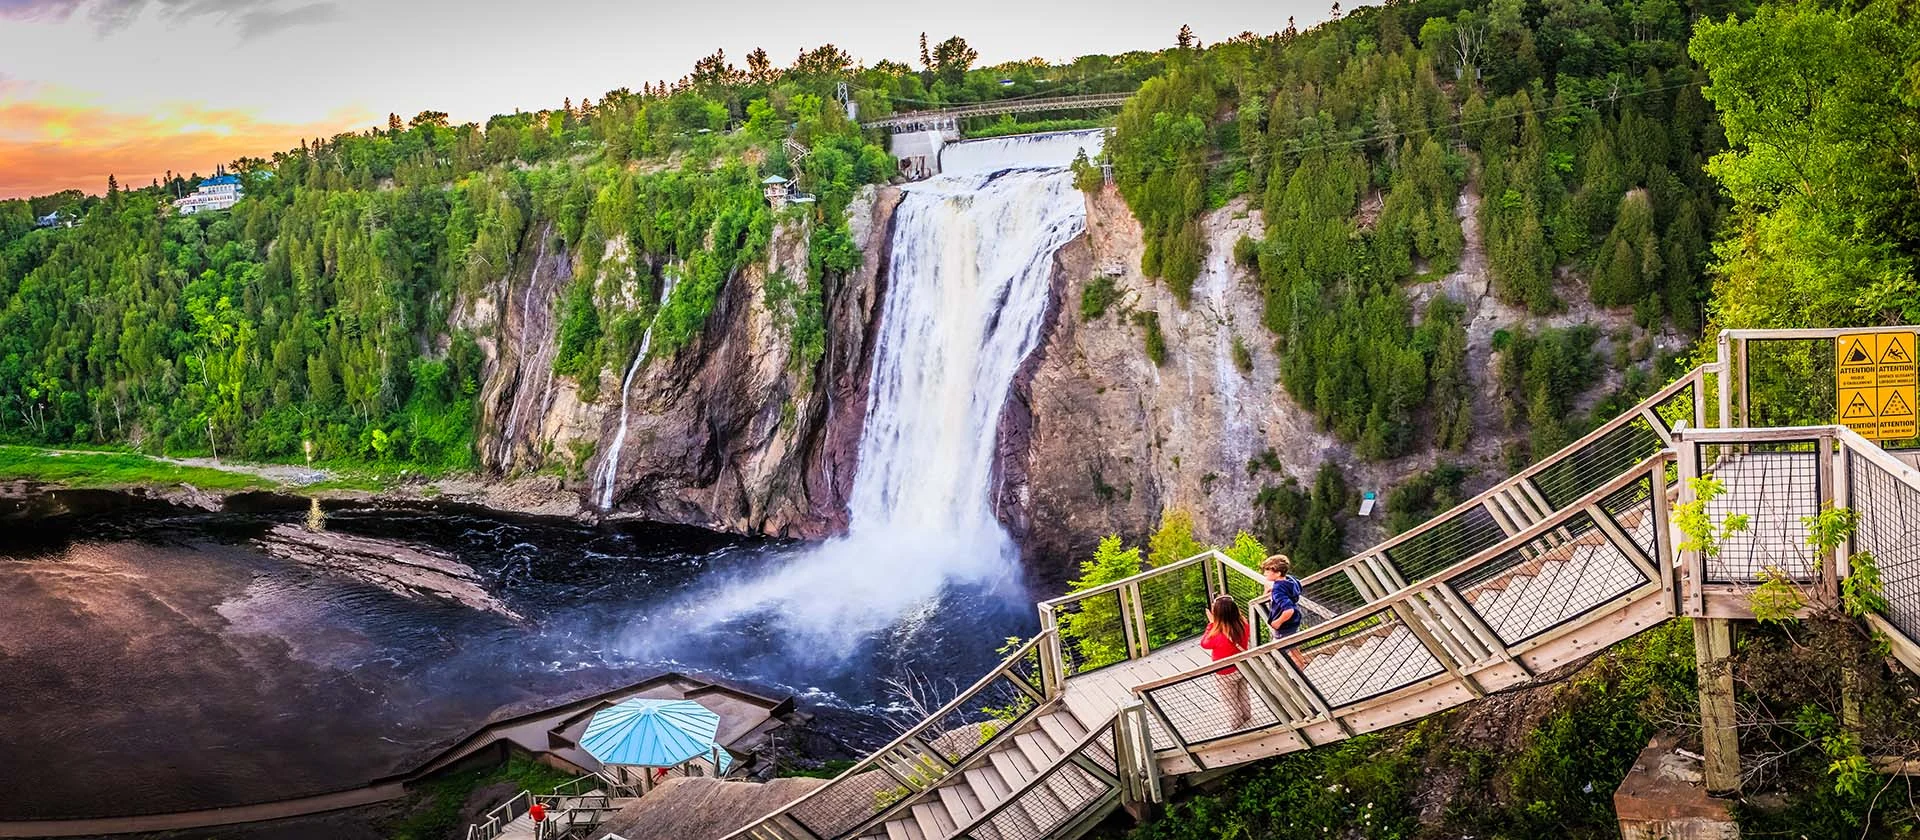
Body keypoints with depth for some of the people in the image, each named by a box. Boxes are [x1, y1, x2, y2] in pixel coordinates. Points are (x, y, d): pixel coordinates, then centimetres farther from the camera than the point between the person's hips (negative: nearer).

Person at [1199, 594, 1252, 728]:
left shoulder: (1217, 636, -40)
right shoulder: (1243, 625, -25)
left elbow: (1204, 643, -17)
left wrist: (1211, 623, -16)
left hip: (1226, 674, -5)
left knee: (1230, 702, 21)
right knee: (1243, 696, 32)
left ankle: (1237, 726, 40)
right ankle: (1247, 717, 56)